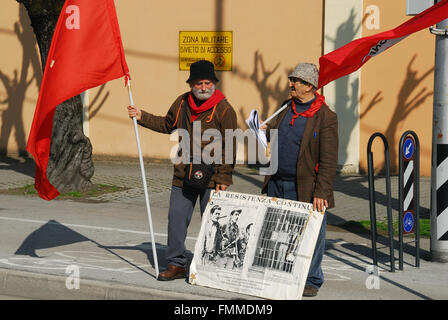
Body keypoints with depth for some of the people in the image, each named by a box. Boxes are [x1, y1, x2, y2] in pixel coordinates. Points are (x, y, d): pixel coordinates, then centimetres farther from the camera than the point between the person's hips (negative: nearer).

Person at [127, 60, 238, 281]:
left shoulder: (224, 109, -9)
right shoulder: (182, 103, 7)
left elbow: (229, 147, -9)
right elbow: (167, 125, 27)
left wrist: (223, 178, -12)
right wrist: (142, 117, 18)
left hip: (211, 178, -5)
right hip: (183, 176, 5)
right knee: (176, 218, 5)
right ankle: (176, 264, 15)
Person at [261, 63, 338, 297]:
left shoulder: (326, 117, -11)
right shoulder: (287, 108, 11)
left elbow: (328, 161, -13)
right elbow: (273, 129, 28)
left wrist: (321, 192, -18)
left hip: (305, 189, -7)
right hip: (277, 185, 7)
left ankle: (311, 280, 16)